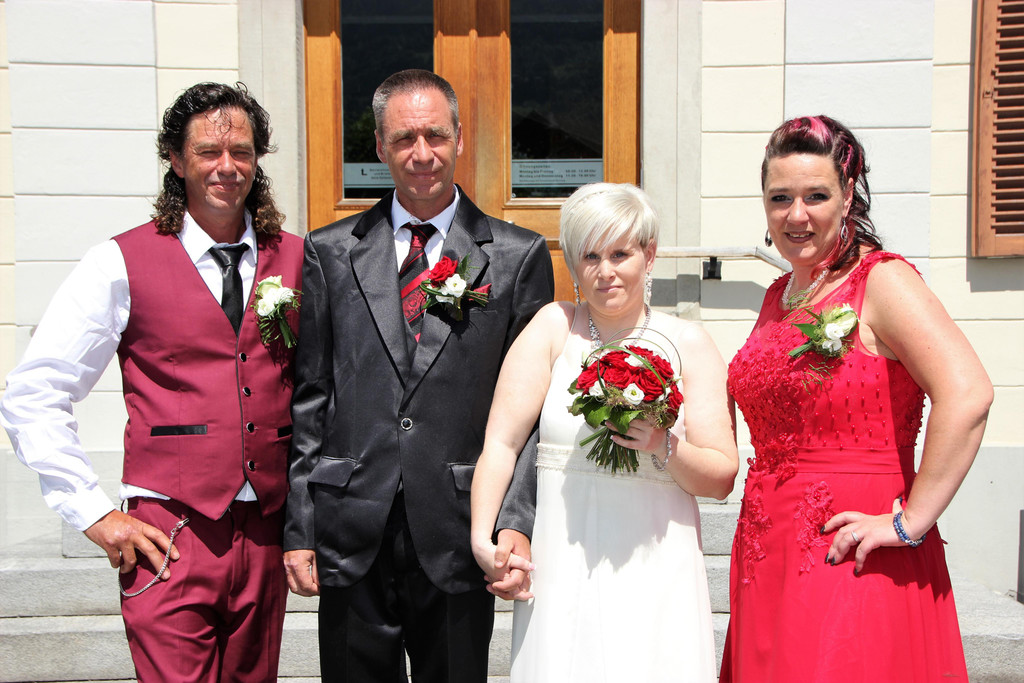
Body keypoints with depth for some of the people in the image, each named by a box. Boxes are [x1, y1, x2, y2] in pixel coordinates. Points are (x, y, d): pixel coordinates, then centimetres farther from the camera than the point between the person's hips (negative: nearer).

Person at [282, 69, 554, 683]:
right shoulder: (330, 253, 6)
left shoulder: (519, 256, 2)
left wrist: (520, 521, -8)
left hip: (458, 538, -1)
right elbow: (308, 398, 5)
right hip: (351, 538, 1)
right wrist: (299, 528, 2)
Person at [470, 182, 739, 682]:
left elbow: (722, 478, 3)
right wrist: (482, 538, -17)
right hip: (564, 570, 0)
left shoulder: (689, 344, 5)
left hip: (657, 574, 1)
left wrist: (665, 447, -15)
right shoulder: (554, 327, 3)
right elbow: (501, 442, -6)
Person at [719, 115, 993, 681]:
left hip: (852, 562, -7)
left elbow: (967, 396, -25)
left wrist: (911, 521, -22)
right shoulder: (778, 296, 12)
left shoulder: (881, 280, -11)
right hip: (767, 553, 7)